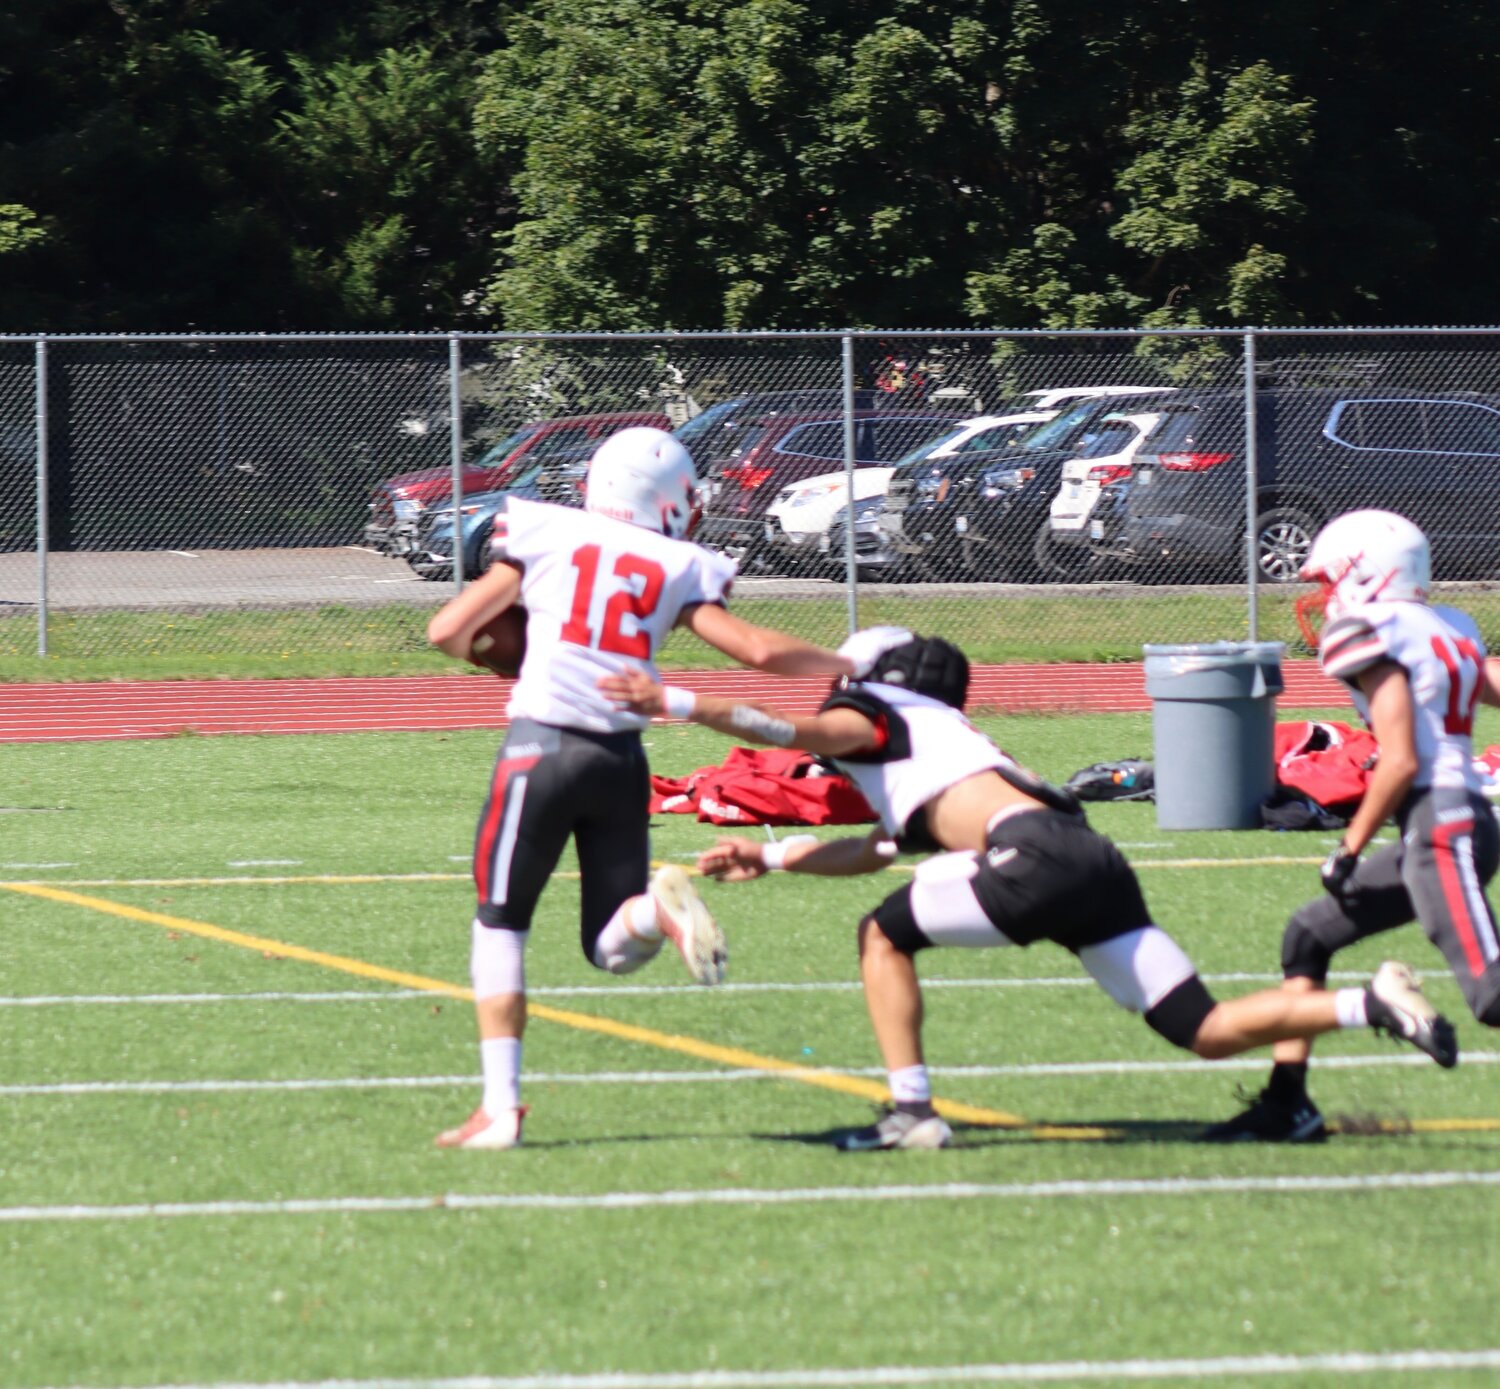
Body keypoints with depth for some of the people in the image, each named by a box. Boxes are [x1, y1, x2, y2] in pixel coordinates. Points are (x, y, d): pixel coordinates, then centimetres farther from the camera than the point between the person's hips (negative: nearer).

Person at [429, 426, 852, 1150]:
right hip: (622, 757, 2)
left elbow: (448, 630, 9)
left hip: (541, 746, -2)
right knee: (613, 949, 13)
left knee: (500, 924, 10)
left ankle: (500, 1106, 1)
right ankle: (658, 906, -22)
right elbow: (757, 649, 4)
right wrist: (855, 668, 18)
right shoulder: (681, 568, 9)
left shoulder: (546, 536, 7)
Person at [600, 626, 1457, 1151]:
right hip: (1095, 862, 8)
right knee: (1207, 1033, 6)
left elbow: (794, 733, -8)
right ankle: (1369, 1006, -9)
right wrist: (769, 857, 43)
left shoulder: (880, 714, 12)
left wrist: (679, 703, -12)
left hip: (1039, 857, -8)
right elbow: (875, 852, 43)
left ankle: (912, 1110, 1)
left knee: (886, 934, 10)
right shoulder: (932, 738, 38)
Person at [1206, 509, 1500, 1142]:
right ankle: (1287, 1106, 19)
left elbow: (1400, 762, -15)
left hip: (1443, 829, -10)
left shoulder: (1379, 638, -10)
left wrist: (1350, 848, -7)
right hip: (1443, 830, 10)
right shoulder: (1446, 632, 15)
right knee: (1309, 935, 17)